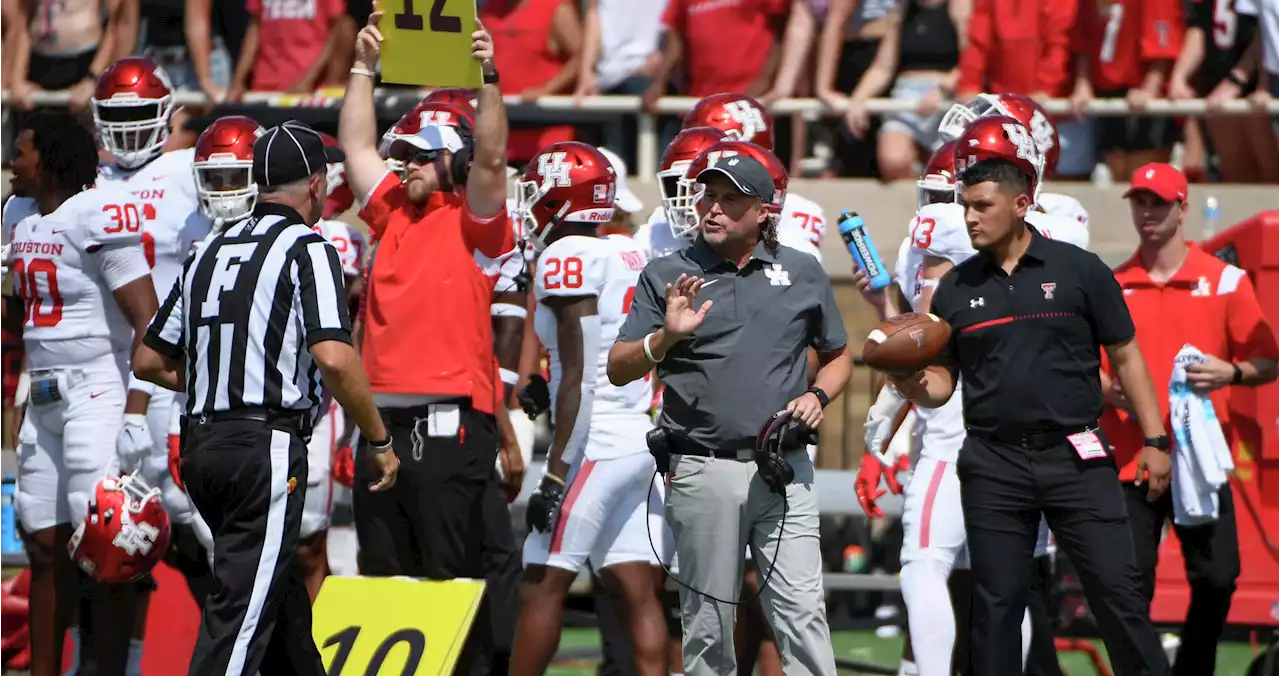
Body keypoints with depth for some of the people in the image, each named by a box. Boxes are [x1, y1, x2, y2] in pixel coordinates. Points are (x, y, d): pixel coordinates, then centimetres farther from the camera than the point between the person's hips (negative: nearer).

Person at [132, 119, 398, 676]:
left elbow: (148, 362, 18)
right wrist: (381, 443, -8)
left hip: (202, 444, 8)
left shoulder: (209, 253, 15)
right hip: (266, 449, -8)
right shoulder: (306, 249, -6)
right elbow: (334, 359, -19)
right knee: (241, 611, -11)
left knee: (280, 595, 20)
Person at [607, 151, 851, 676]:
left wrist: (818, 395, 0)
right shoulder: (668, 276, 4)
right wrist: (667, 337, -19)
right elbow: (618, 370, 0)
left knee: (802, 613, -7)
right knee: (708, 622, 4)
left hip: (784, 470, 1)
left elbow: (838, 357, 21)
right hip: (703, 471, -1)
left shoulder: (802, 273, 9)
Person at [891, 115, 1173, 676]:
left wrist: (1155, 441, 1)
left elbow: (1125, 357, 4)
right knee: (996, 604, 4)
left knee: (1117, 591, -5)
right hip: (993, 465, 2)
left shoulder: (1078, 270, -1)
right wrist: (913, 386, -12)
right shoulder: (956, 289, 7)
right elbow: (941, 384, 11)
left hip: (1075, 456, -2)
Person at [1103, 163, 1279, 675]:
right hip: (1130, 456, 1)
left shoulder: (1225, 281, 4)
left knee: (1217, 580, -4)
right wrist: (1106, 387, -11)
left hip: (1198, 458, -1)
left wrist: (1232, 373, -16)